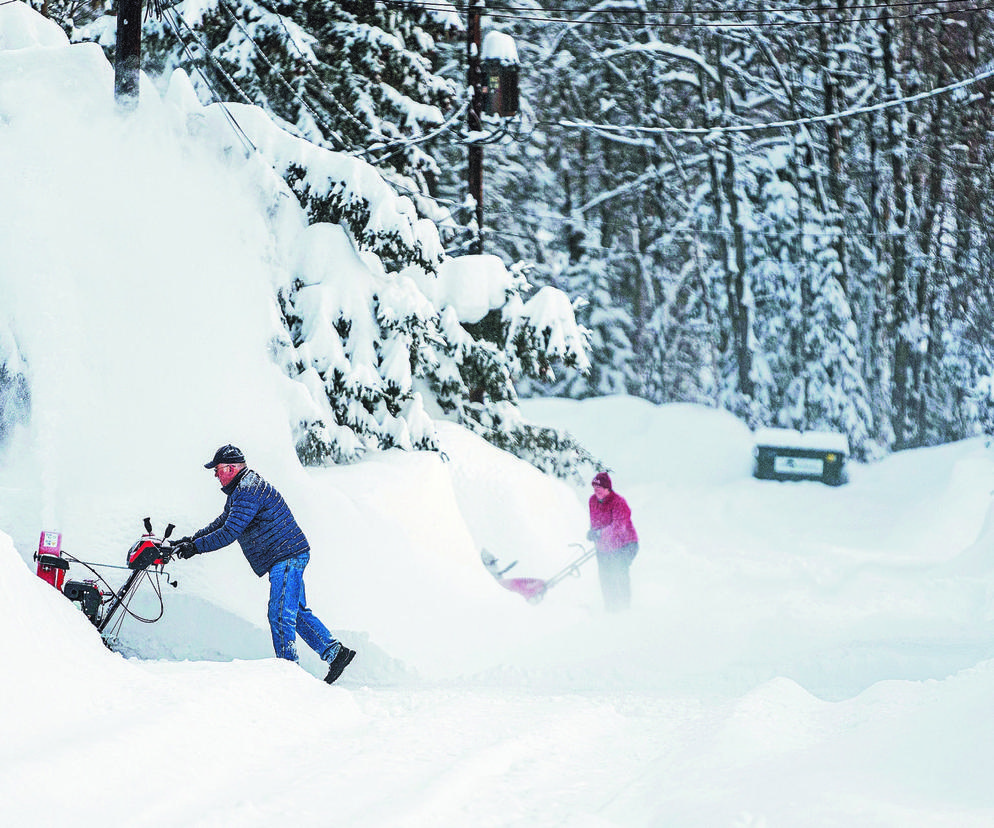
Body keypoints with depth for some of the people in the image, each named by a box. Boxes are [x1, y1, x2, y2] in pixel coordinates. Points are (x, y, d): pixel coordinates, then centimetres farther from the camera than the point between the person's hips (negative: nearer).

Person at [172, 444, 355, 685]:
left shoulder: (249, 492, -19)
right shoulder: (239, 491, 16)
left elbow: (229, 533, -24)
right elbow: (221, 523, 25)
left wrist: (196, 547, -18)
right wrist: (191, 539, 16)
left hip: (287, 556, -11)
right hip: (287, 557, 11)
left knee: (280, 613, -10)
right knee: (297, 612, 13)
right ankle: (335, 652, 12)